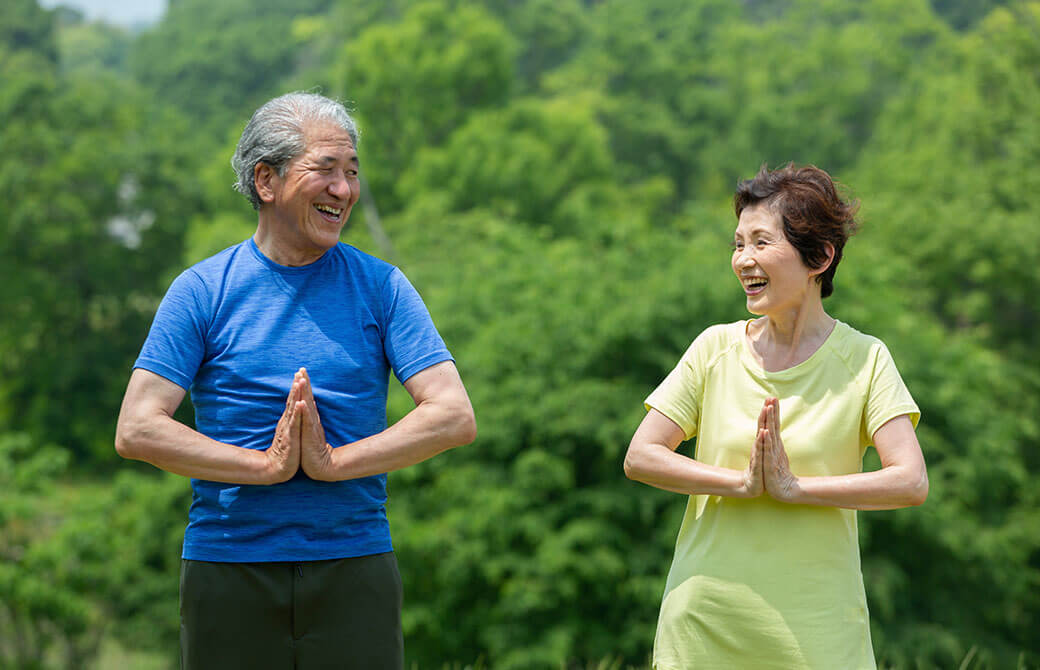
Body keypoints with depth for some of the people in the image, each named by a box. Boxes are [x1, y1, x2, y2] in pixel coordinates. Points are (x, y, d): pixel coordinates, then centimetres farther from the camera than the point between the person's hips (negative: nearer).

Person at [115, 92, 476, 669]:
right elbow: (137, 430, -5)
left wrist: (334, 463, -13)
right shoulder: (202, 290, 3)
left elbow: (455, 417, -3)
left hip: (354, 568, 1)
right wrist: (267, 466, -13)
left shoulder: (381, 287, 6)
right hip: (227, 569, -1)